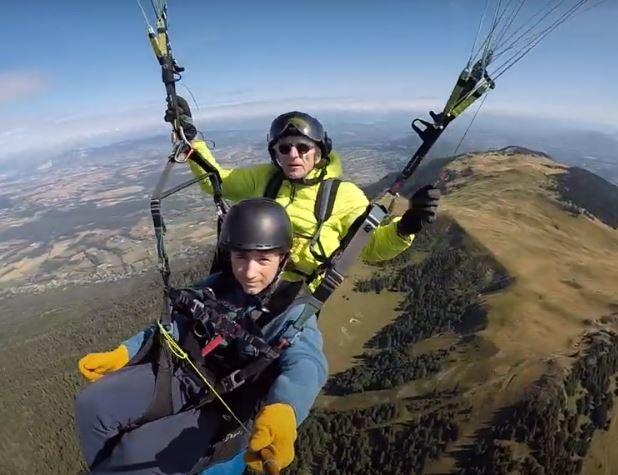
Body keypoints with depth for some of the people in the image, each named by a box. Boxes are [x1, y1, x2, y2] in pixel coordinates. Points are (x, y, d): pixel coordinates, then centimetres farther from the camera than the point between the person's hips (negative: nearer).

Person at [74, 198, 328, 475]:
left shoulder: (293, 312, -16)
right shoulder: (216, 286, 1)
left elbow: (305, 364, -35)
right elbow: (176, 326, 11)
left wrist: (281, 411, -58)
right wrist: (121, 354, -1)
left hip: (223, 409, -5)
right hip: (183, 375, 5)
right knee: (91, 405, -7)